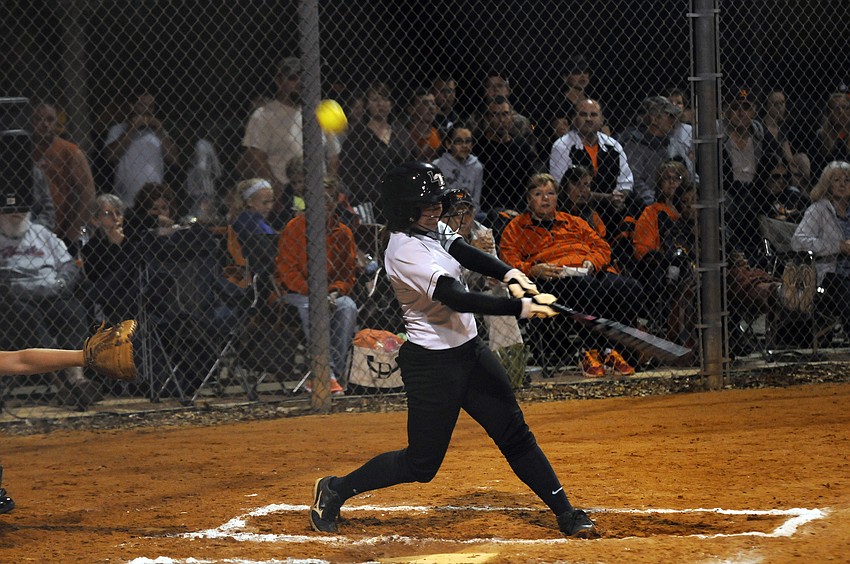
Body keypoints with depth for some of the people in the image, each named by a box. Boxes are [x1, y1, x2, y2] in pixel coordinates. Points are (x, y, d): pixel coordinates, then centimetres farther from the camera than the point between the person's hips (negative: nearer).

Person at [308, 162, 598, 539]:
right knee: (421, 463, 0)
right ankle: (335, 490, 16)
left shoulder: (433, 229, 5)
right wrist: (520, 307, -36)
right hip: (432, 363, -9)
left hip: (469, 350, 9)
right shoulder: (405, 250, -24)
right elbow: (456, 298, -32)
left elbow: (468, 255, -7)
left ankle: (565, 514, 13)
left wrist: (509, 274, -27)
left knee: (514, 434, 9)